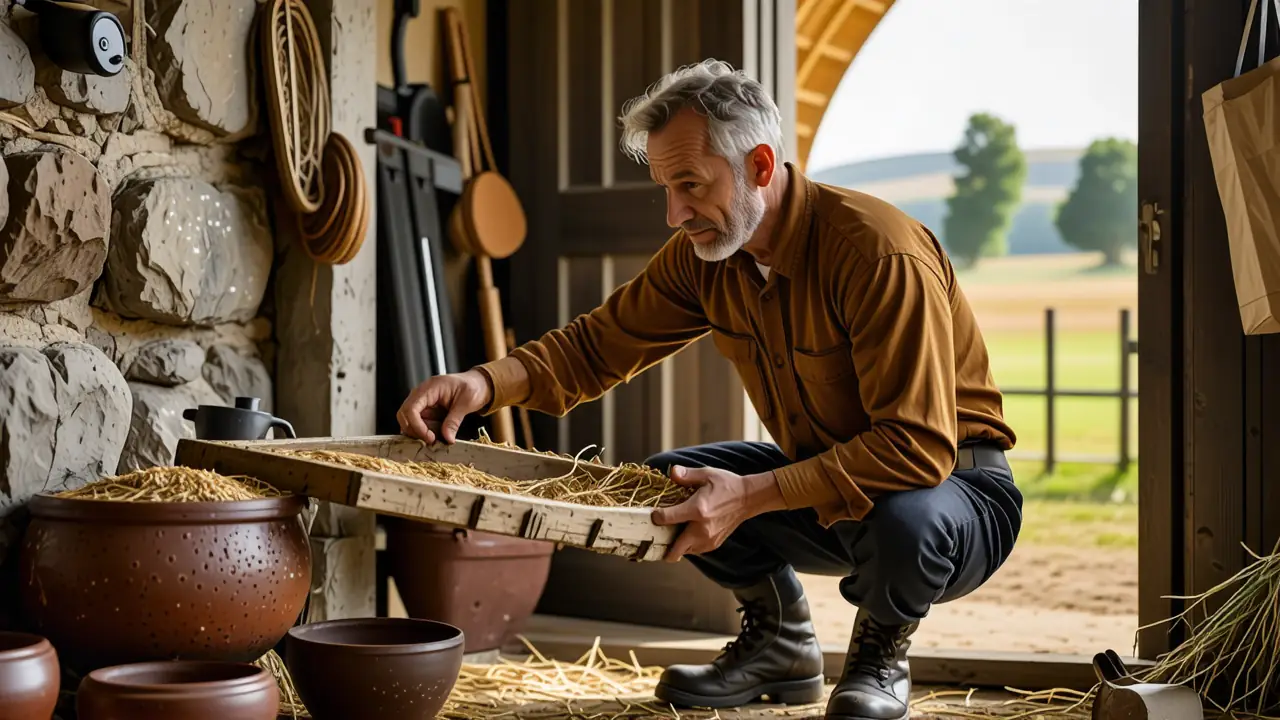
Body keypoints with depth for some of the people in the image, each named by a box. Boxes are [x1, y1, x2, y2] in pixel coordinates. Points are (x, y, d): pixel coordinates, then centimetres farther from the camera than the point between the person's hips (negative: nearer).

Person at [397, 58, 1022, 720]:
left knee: (904, 519, -39)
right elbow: (598, 344, 1)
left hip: (955, 482, -6)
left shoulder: (882, 255, -29)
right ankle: (780, 644, 17)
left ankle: (880, 650, -3)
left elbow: (918, 446, -33)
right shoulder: (701, 255, -5)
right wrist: (487, 383, -19)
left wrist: (751, 496, -38)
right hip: (821, 477, 7)